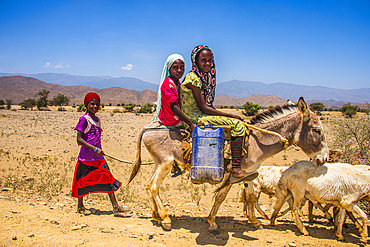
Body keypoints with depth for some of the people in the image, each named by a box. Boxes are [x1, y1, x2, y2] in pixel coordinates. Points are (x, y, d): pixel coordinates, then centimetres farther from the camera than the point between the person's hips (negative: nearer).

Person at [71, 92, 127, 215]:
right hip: (86, 157, -7)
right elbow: (79, 139, -15)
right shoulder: (84, 119, -10)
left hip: (98, 157, 7)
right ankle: (80, 206, 25)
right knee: (83, 181, 7)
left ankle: (115, 206, 6)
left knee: (108, 179, 2)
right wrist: (94, 149, -22)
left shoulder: (97, 119, 12)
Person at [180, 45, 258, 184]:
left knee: (236, 123, 11)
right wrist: (231, 115, -14)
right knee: (236, 124, -16)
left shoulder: (203, 77, 13)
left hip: (199, 115, 10)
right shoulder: (193, 78, -16)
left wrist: (229, 116, 7)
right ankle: (236, 170, -19)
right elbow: (204, 108, -18)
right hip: (194, 118, -10)